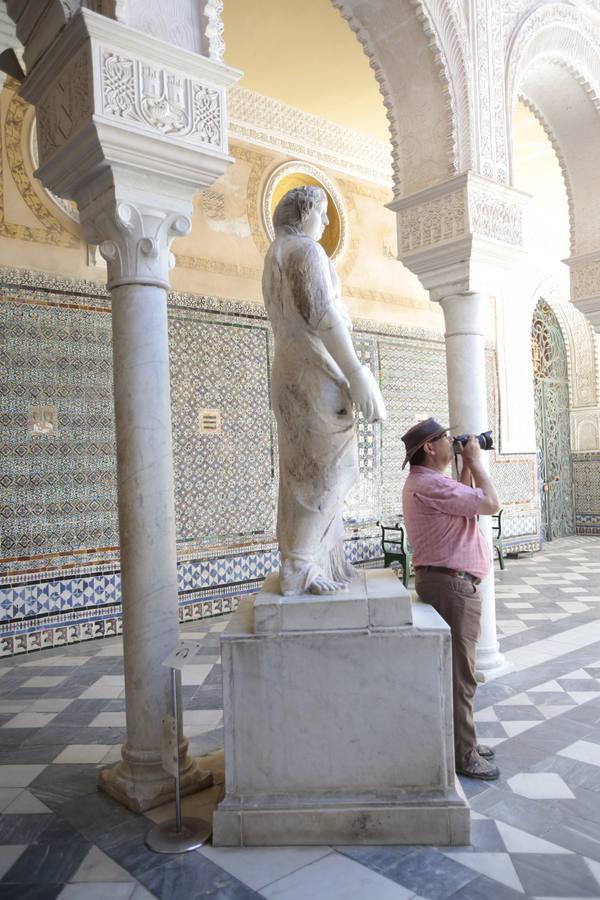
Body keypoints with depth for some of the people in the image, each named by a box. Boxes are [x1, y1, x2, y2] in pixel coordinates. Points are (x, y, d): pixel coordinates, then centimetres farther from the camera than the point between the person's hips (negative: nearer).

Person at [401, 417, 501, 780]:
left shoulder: (428, 481, 15)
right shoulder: (428, 484, -20)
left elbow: (466, 500, 24)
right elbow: (491, 504, -19)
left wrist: (467, 466, 17)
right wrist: (476, 461, -6)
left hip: (450, 582, 11)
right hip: (451, 584, -11)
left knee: (459, 668, 19)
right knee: (460, 672, -2)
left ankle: (462, 740, 32)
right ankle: (463, 755, 9)